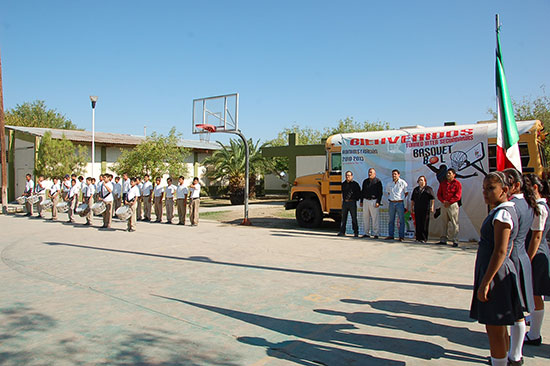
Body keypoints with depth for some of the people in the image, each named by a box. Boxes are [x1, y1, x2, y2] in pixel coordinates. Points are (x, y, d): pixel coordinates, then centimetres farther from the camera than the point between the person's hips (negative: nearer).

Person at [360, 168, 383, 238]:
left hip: (374, 201, -5)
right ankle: (367, 233, 13)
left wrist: (378, 202, -11)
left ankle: (376, 234, 1)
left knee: (375, 218, -5)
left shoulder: (378, 181, 0)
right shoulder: (365, 181, 15)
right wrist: (361, 201, 13)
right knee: (365, 217, 6)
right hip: (365, 201, 5)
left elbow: (380, 193, -3)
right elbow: (362, 192, 20)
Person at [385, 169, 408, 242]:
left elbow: (406, 192, 8)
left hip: (400, 203, -4)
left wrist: (402, 198, 4)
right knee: (391, 220, 7)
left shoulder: (403, 183, -2)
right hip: (391, 203, 4)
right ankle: (391, 235, 14)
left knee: (401, 220, -1)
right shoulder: (389, 183, 9)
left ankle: (401, 236, 3)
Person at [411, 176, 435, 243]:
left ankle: (424, 238, 1)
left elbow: (432, 198, -1)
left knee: (425, 223, -4)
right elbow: (412, 199, 20)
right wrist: (411, 207, 14)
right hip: (417, 209, 4)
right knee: (417, 223, 2)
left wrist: (432, 207, -9)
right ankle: (418, 238, 7)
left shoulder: (428, 189, 5)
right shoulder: (415, 189, 18)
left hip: (425, 209, -4)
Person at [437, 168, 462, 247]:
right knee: (445, 223, 9)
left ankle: (455, 240, -4)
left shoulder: (457, 183, -1)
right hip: (444, 205, 5)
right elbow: (439, 194, 12)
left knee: (454, 223, -6)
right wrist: (443, 201, -6)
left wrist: (449, 202, -13)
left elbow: (458, 196, -8)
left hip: (453, 205, -5)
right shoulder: (443, 183, 15)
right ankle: (443, 239, 13)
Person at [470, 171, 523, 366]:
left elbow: (500, 251, -24)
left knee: (495, 331, 0)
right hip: (497, 272, 10)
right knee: (498, 328, 20)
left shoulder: (502, 213, -19)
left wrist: (485, 283, -22)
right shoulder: (506, 211, 12)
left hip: (495, 274, -10)